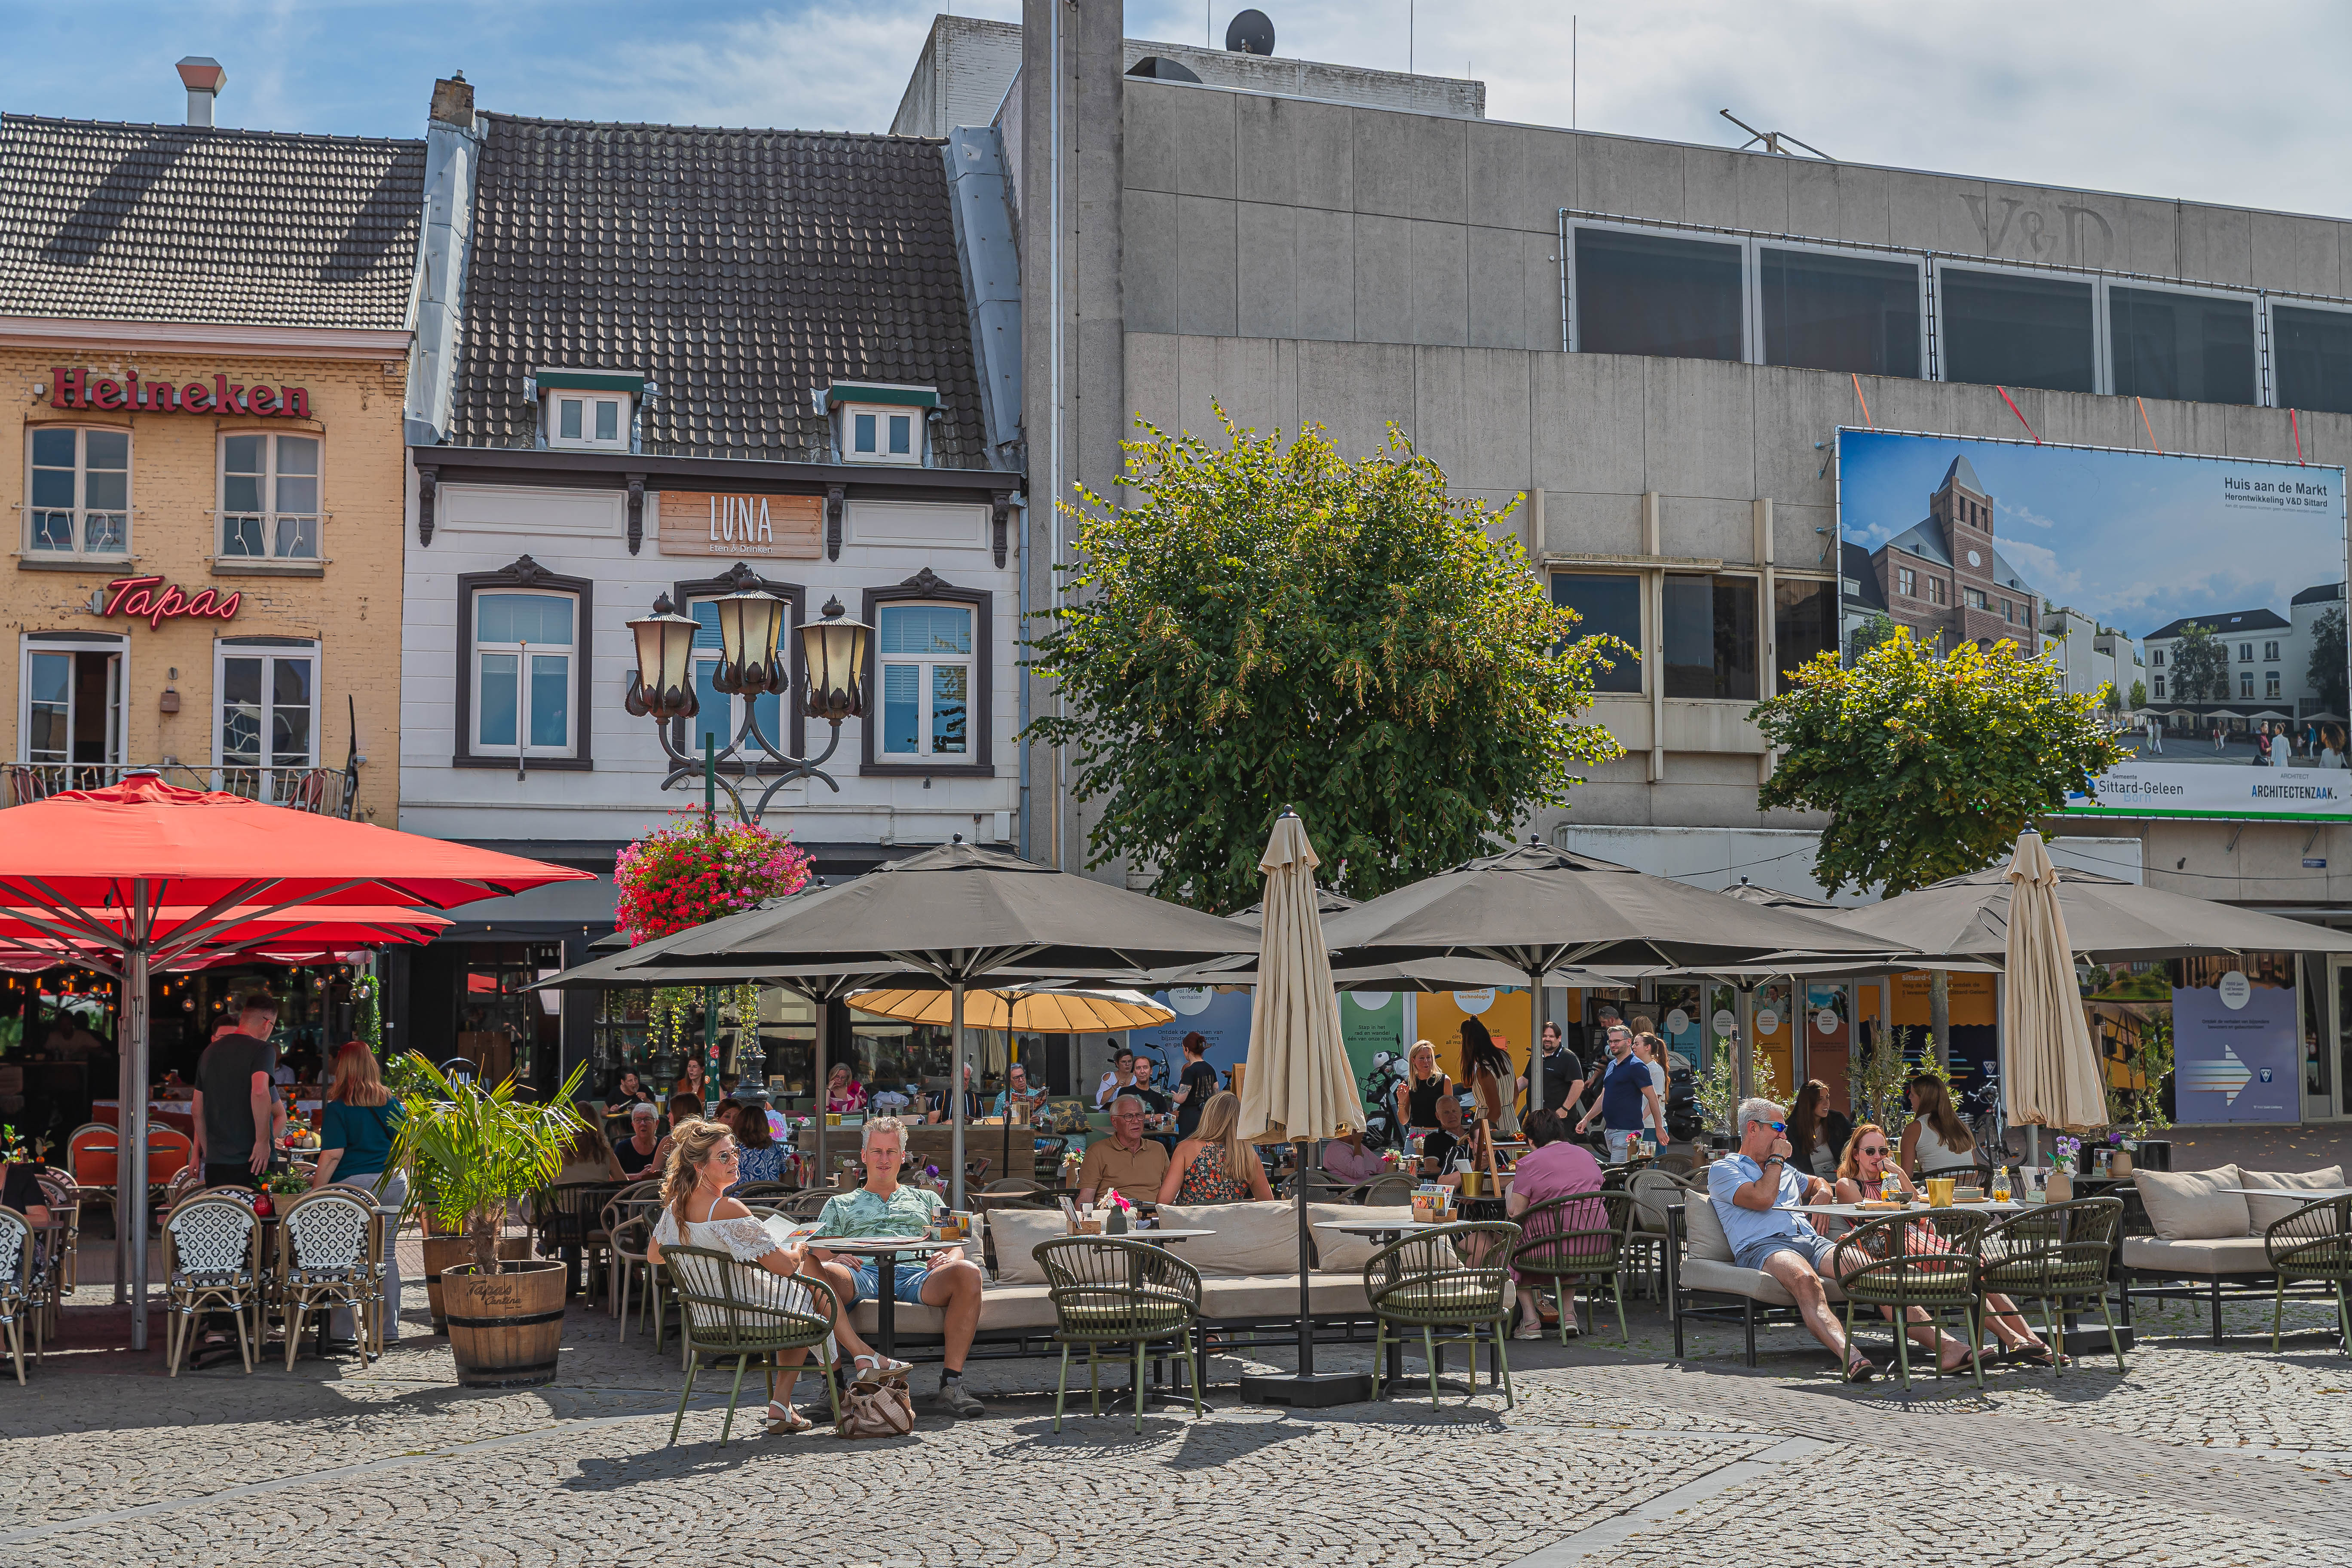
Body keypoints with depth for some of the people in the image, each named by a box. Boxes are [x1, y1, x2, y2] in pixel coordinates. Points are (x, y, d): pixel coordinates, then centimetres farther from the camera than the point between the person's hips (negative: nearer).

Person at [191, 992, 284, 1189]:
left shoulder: (209, 1052, 15)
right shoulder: (261, 1050, -6)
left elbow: (197, 1110, 19)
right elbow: (260, 1092, -24)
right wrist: (263, 1141, -16)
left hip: (215, 1162, 6)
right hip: (252, 1161, -6)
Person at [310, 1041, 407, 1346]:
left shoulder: (337, 1107, -5)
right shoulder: (391, 1102, 8)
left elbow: (333, 1155, -10)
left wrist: (315, 1192, -7)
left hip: (353, 1184, -4)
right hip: (392, 1184, 4)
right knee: (386, 1254, 9)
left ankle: (341, 1329, 6)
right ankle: (389, 1330, 12)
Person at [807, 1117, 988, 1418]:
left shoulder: (926, 1199, 34)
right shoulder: (840, 1205, 32)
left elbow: (955, 1248, 23)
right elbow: (820, 1255, 17)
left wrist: (948, 1258, -3)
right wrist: (839, 1260, -8)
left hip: (916, 1273, 1)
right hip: (863, 1275, -1)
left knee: (968, 1272, -33)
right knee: (818, 1273, -37)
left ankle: (951, 1383, -34)